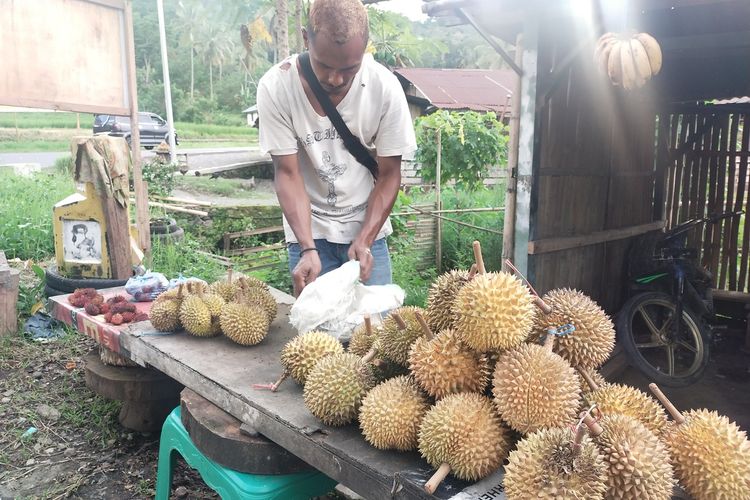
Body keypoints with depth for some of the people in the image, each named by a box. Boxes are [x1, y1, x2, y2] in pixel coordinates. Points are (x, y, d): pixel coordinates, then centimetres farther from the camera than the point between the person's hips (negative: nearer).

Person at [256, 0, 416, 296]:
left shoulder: (385, 87, -17)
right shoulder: (275, 88, -18)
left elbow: (389, 175, -10)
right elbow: (287, 173, -14)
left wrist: (364, 240, -20)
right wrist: (307, 248, -24)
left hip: (367, 225, 1)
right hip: (308, 228, 0)